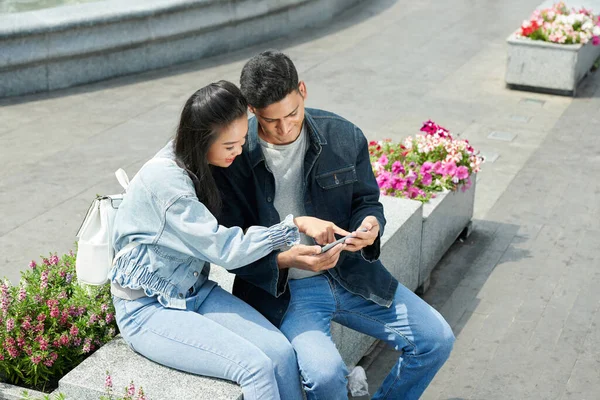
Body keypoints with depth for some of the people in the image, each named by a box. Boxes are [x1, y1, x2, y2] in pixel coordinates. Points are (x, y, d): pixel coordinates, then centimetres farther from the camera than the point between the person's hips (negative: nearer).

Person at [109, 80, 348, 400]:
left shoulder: (198, 164, 0)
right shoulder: (164, 178, -25)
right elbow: (225, 250, -24)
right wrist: (295, 226, -23)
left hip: (196, 291, 7)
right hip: (147, 311, -7)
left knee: (281, 351, -15)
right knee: (256, 366, -24)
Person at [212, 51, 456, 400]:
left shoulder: (345, 136, -4)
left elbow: (367, 200, 9)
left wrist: (371, 224, -15)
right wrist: (284, 260, -25)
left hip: (349, 274, 4)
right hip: (281, 288, -4)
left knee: (437, 340, -2)